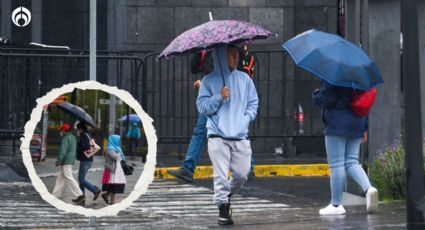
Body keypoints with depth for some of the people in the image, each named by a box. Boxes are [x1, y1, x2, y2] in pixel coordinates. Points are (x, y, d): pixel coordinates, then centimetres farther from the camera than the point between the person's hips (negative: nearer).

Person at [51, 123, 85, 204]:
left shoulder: (65, 138, -14)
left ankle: (80, 195, -16)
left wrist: (59, 160, -13)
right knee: (60, 178, 16)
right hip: (71, 160, 10)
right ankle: (55, 195, 21)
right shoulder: (73, 137, 15)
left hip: (66, 161, -10)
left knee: (69, 179, -10)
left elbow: (63, 150, -20)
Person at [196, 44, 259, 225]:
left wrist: (245, 119, -3)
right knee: (221, 174, -9)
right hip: (218, 136, -3)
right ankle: (223, 209, -2)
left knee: (241, 173, 0)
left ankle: (228, 194, 29)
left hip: (240, 136, 3)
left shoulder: (244, 79, 10)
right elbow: (202, 107, 1)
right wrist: (219, 97, -12)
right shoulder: (209, 81, 4)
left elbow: (253, 104, 13)